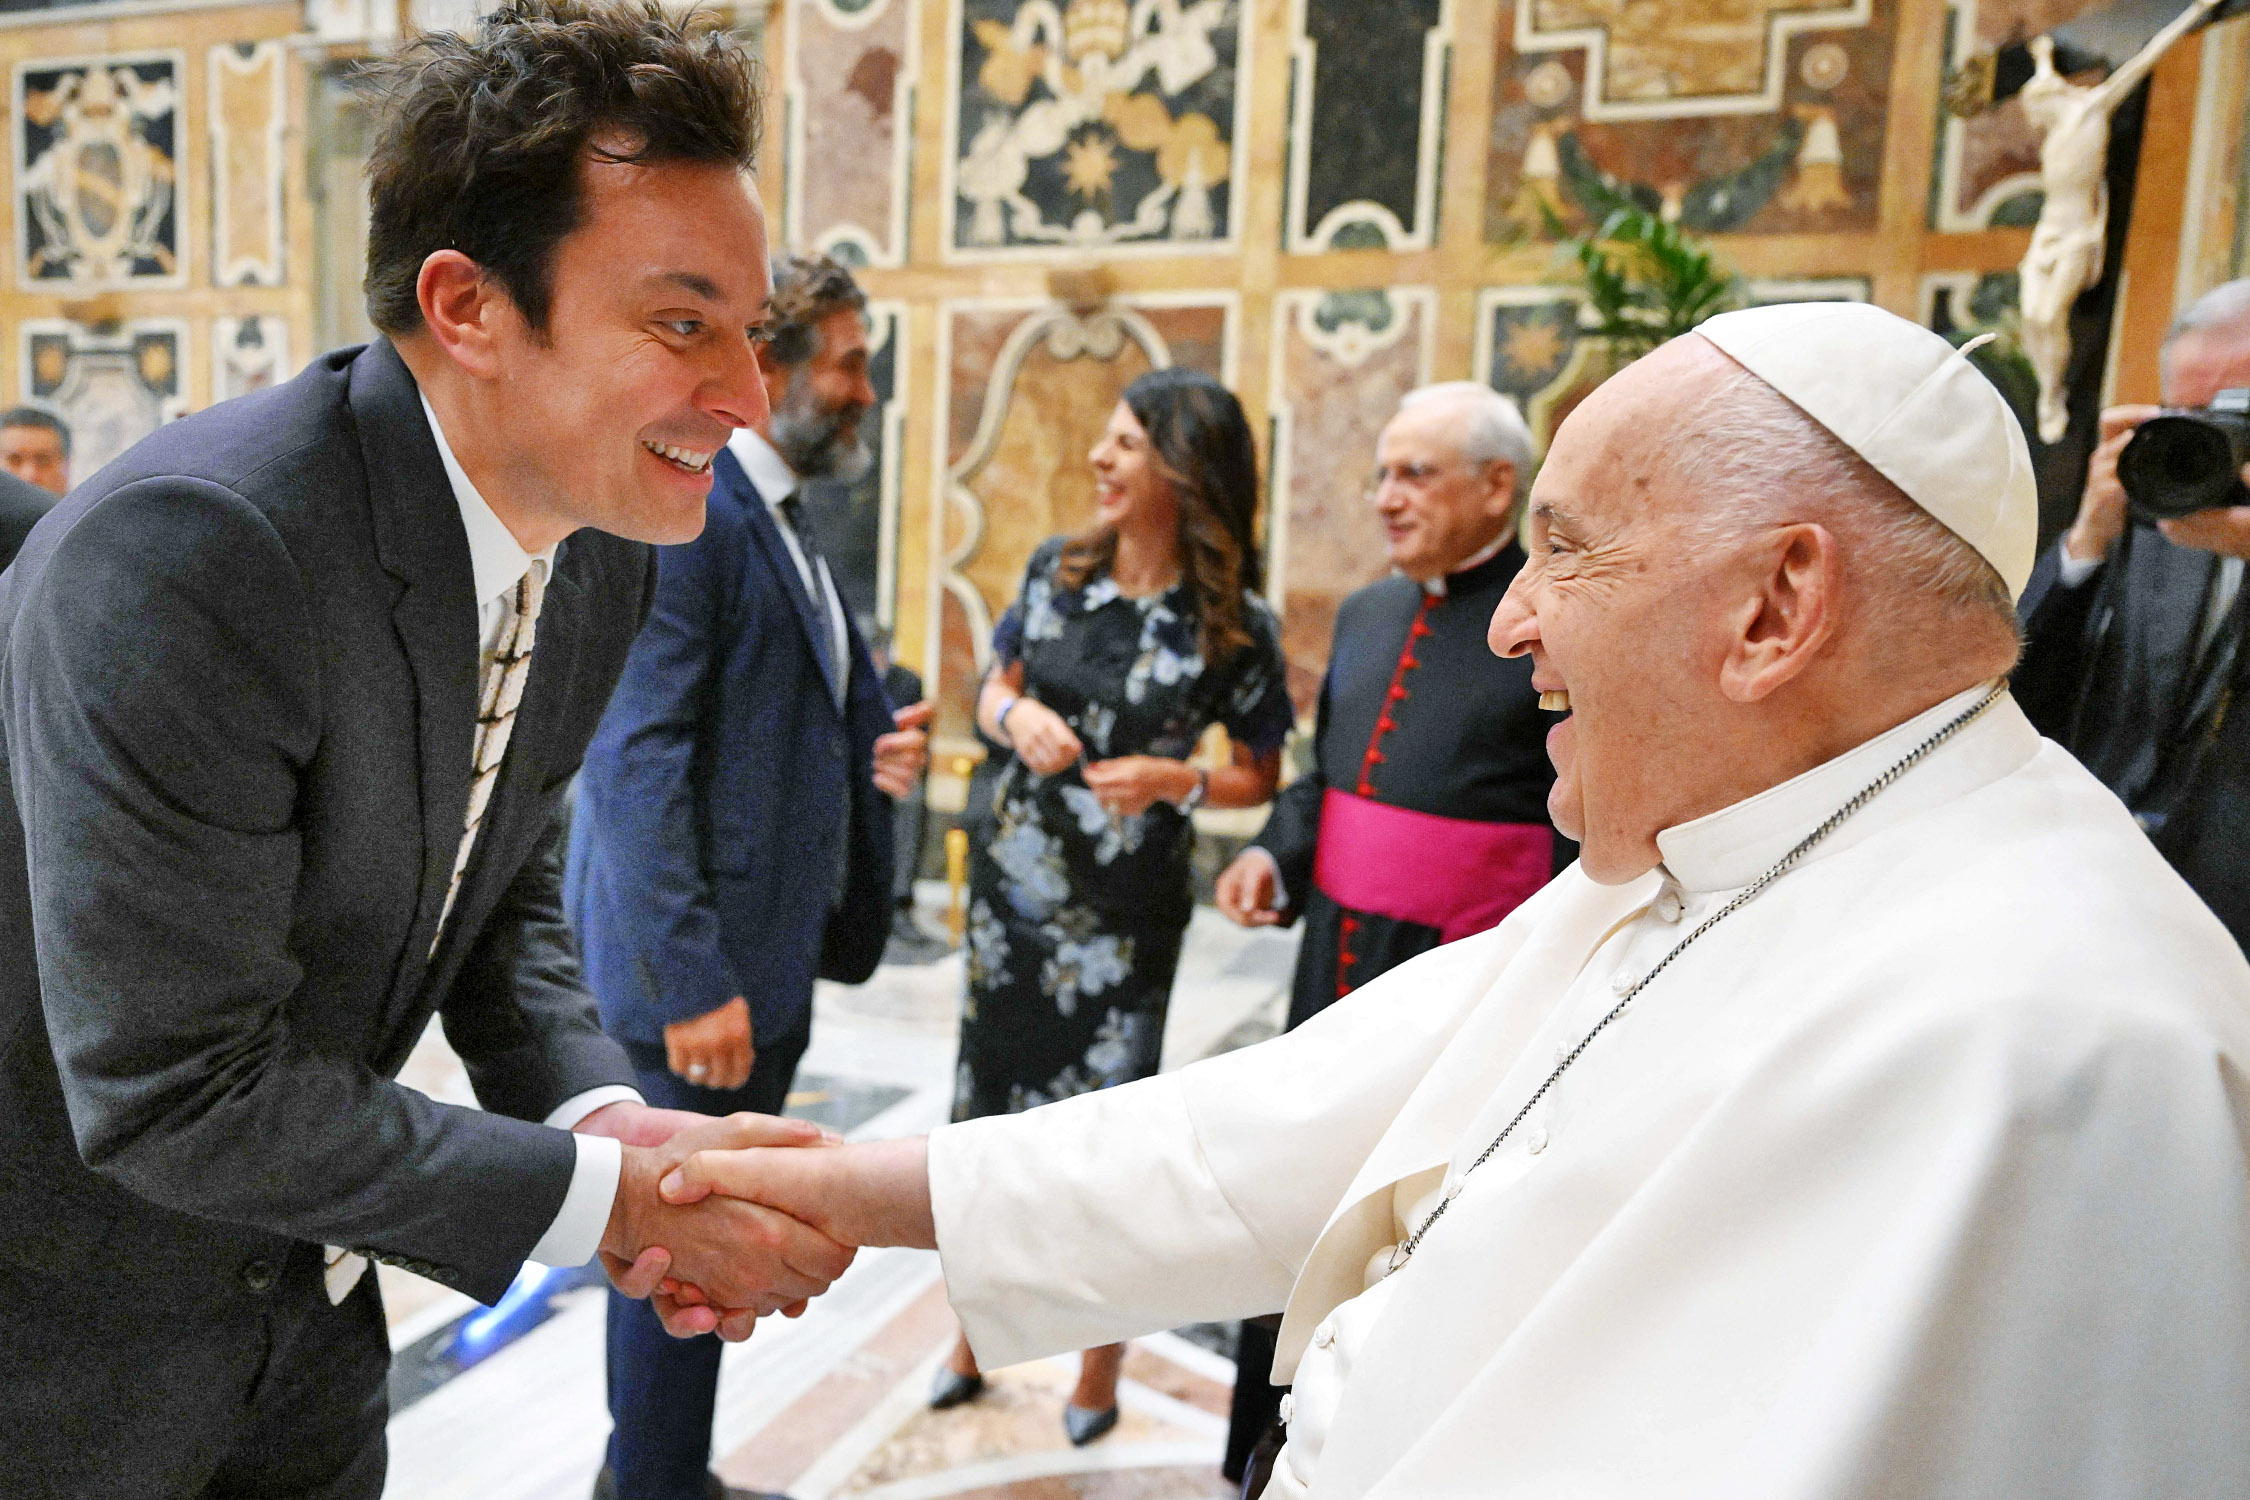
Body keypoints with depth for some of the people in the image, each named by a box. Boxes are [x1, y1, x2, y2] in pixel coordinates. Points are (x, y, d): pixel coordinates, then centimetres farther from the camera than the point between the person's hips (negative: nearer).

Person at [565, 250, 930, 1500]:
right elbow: (634, 761, -22)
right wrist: (692, 979, -23)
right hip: (704, 959, -10)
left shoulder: (774, 519, 15)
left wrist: (878, 752, 0)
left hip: (770, 944, 10)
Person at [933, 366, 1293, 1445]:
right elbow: (992, 691, 11)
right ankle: (972, 1338, 36)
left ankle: (1098, 1373, 29)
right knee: (989, 1106, 14)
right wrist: (1016, 716, -11)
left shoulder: (1234, 624, -10)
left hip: (1124, 912, -4)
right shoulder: (1057, 568, 0)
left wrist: (1178, 782, -19)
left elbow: (1262, 776, 0)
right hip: (1010, 879, 4)